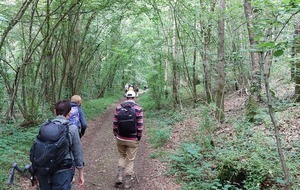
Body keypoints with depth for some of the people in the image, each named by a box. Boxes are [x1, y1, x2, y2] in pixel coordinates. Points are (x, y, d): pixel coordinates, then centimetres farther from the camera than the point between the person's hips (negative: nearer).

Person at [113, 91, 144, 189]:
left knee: (122, 156, 23)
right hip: (132, 140, -2)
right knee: (130, 160, 10)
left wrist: (116, 135, 12)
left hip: (120, 138, 2)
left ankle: (119, 177, 11)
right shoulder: (138, 109, -9)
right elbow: (140, 126, -10)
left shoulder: (119, 107, -2)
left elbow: (115, 123, 0)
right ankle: (127, 182, 16)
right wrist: (138, 137, 3)